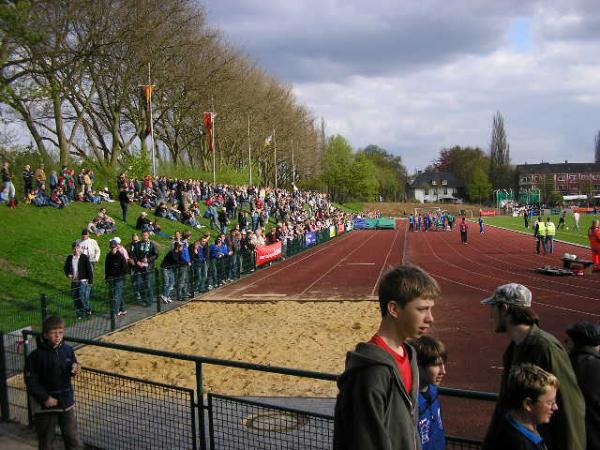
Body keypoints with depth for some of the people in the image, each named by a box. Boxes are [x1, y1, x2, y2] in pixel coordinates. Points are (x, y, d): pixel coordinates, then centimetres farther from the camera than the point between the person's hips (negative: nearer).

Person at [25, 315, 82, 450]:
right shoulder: (36, 356, -17)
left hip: (66, 400, 3)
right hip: (46, 403, -3)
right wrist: (45, 398, -16)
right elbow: (31, 381, -12)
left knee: (72, 436, 13)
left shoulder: (68, 350, -6)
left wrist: (75, 370, -13)